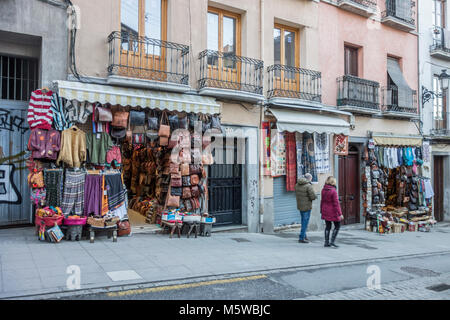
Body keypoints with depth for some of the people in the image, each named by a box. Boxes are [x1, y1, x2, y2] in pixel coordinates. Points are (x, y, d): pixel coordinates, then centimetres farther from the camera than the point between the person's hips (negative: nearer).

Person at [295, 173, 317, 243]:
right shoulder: (308, 186, -18)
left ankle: (304, 235, 30)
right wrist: (314, 197, 2)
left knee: (303, 221, 20)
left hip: (300, 205, 7)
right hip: (306, 206, -7)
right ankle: (301, 238, 5)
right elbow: (313, 196, -19)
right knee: (305, 222, 1)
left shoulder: (297, 185, 5)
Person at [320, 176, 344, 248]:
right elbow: (336, 203, -17)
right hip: (333, 211, -6)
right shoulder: (333, 191, -18)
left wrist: (321, 210, 20)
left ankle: (326, 242, 16)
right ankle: (332, 242, 1)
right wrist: (340, 213, -11)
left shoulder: (323, 190, 1)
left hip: (325, 211, 6)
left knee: (328, 226, 15)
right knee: (337, 226, 8)